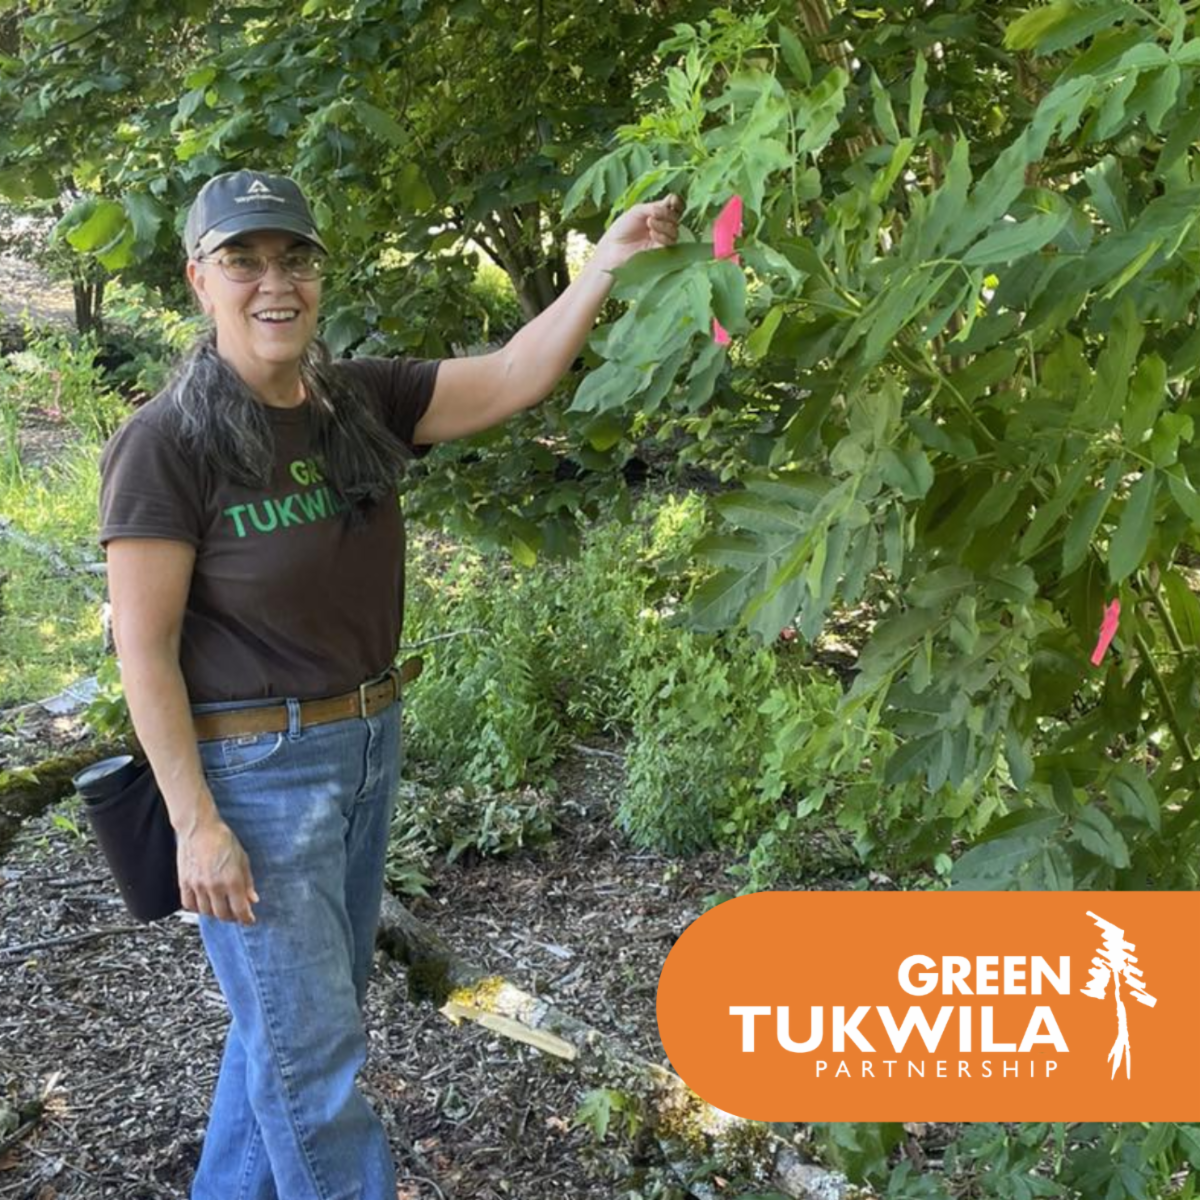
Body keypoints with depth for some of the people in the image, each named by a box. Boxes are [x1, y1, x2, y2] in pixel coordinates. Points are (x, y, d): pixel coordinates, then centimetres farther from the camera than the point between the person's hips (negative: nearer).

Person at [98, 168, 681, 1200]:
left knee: (289, 1014, 21)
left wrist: (605, 266, -24)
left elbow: (511, 379, -9)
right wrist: (196, 823, -18)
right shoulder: (168, 442, -16)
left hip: (368, 744, 7)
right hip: (253, 766, -6)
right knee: (310, 1045, 4)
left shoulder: (363, 400, 0)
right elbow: (145, 648, -16)